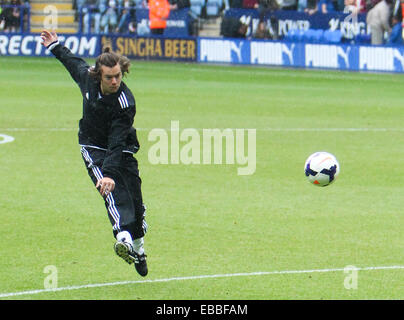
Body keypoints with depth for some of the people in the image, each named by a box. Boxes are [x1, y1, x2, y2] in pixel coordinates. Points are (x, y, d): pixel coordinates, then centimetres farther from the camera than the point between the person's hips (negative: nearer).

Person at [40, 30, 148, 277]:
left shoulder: (125, 103, -27)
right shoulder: (88, 77, -13)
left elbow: (117, 143, -32)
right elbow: (74, 62, 14)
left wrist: (111, 172, -43)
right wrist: (55, 46, 27)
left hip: (122, 152, -2)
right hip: (93, 147, 2)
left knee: (134, 201, 0)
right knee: (112, 190, -24)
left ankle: (138, 247, 25)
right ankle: (123, 236, -45)